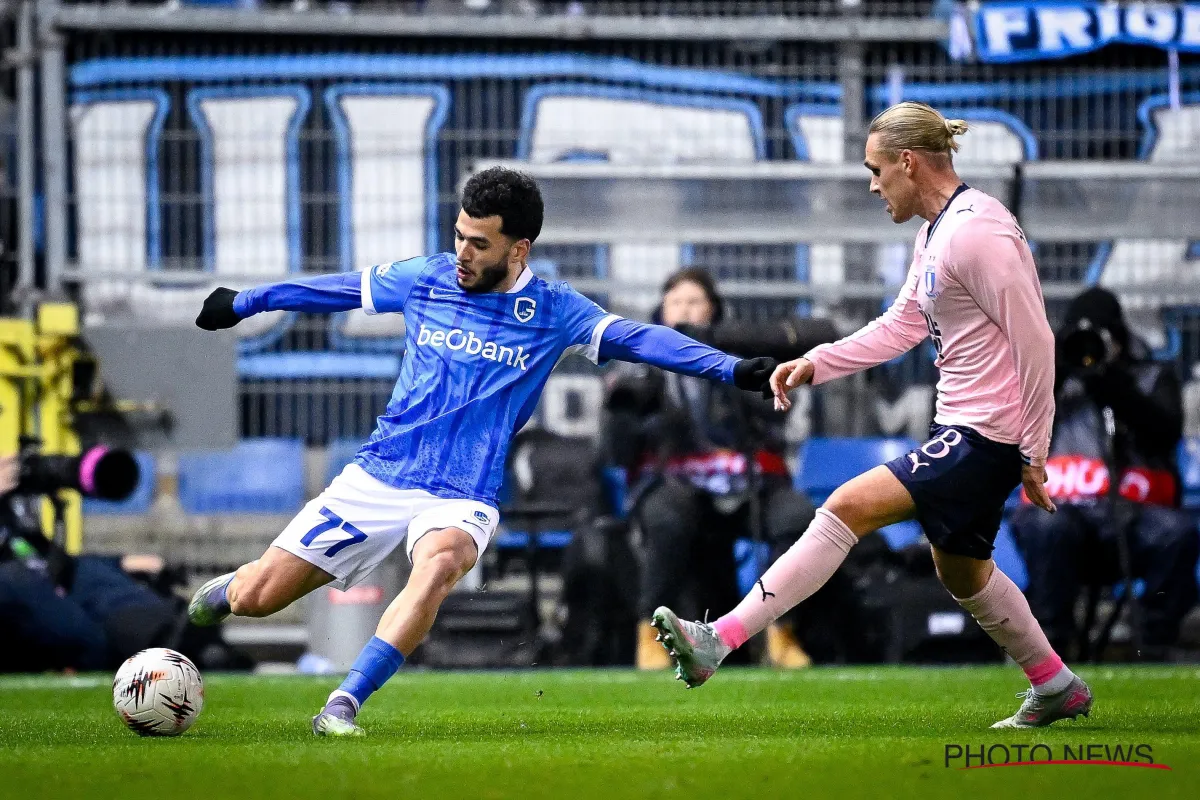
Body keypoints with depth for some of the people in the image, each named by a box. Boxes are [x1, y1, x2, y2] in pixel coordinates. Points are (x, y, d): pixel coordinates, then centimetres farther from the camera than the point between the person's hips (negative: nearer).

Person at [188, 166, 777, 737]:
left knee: (439, 564, -38)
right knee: (254, 598, -1)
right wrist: (241, 303, 28)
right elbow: (337, 289, 17)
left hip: (461, 497, -2)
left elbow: (636, 339, -13)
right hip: (377, 476, 2)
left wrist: (730, 369, -27)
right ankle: (228, 588, 37)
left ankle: (343, 706, -37)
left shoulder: (552, 311, -3)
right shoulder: (424, 279, 2)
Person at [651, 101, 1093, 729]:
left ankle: (718, 641, -20)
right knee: (960, 570, 22)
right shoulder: (936, 231, 13)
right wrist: (814, 364, 9)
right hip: (960, 426, 11)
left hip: (983, 439, -11)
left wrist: (1034, 453, -15)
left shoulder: (976, 232, -19)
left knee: (847, 508, -16)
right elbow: (900, 326, 20)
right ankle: (1057, 688, 37)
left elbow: (1035, 343, -19)